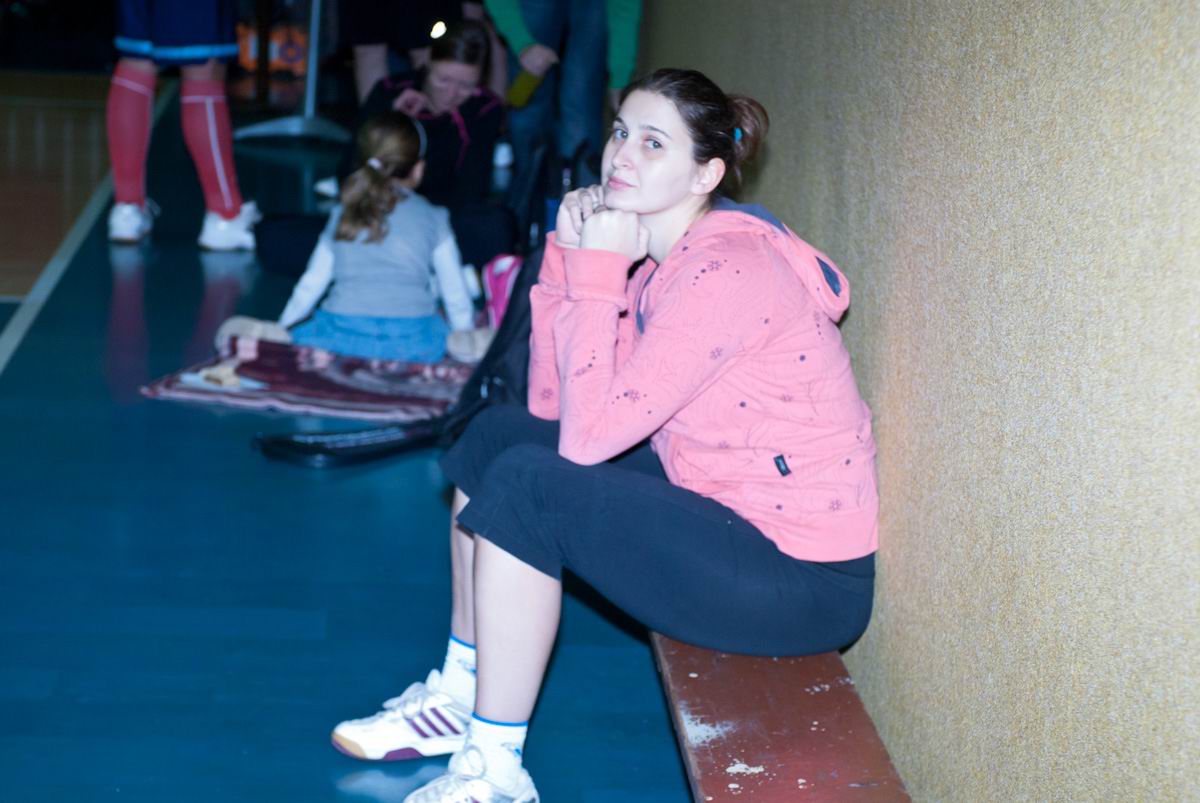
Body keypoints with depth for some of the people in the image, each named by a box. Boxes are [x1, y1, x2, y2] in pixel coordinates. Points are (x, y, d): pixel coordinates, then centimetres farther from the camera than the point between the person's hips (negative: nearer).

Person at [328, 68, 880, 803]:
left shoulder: (727, 272, -24)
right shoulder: (661, 257, 5)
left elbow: (588, 435, -27)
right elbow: (550, 403, 4)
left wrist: (598, 275, -20)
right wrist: (569, 258, -4)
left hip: (799, 578, -10)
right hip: (716, 502, 10)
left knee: (524, 484, -19)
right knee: (496, 436, 10)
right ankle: (459, 696, 22)